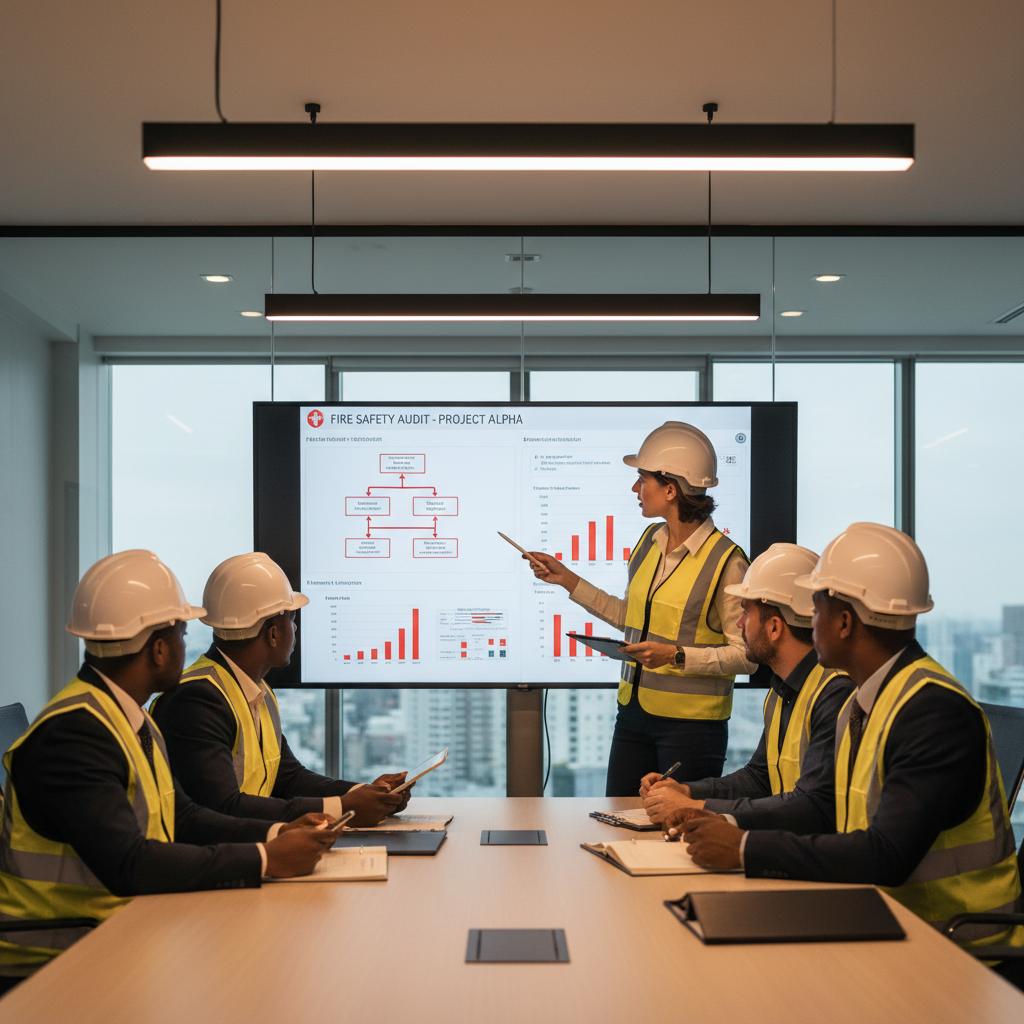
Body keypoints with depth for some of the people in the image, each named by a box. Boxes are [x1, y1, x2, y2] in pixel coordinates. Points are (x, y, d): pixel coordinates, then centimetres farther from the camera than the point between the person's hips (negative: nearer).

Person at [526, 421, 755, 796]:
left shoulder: (726, 561, -14)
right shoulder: (650, 541, 7)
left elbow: (747, 655, -14)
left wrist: (677, 656, -22)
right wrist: (568, 580, 18)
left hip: (692, 723, -7)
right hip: (634, 713, 7)